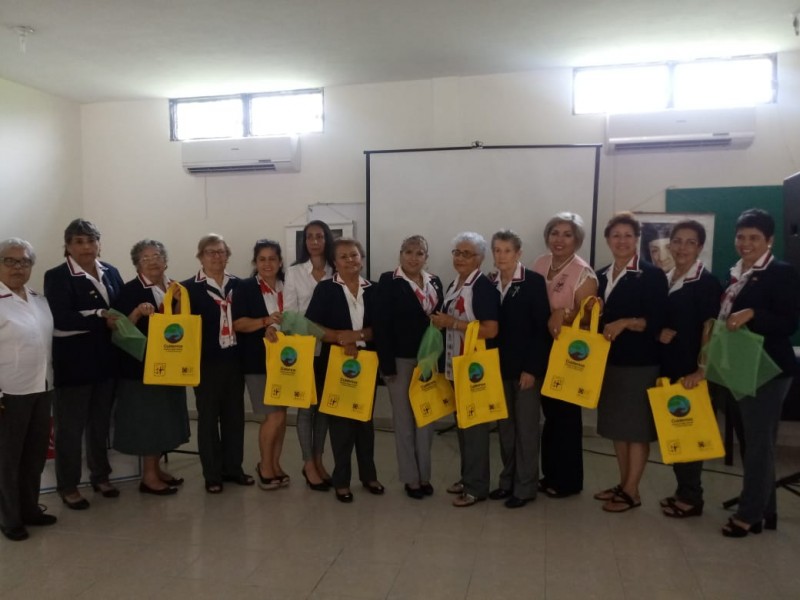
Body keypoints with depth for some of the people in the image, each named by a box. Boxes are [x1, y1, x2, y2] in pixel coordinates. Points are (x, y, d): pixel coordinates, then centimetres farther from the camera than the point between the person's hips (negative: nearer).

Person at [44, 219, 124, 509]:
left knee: (101, 423, 17)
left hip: (105, 360, 5)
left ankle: (100, 476, 34)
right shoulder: (56, 276, -10)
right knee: (70, 427, 8)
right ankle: (68, 486, 24)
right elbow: (61, 319, -20)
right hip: (73, 363, -5)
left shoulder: (110, 272, 7)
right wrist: (102, 319, -21)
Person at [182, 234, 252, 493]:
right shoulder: (189, 288, -4)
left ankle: (233, 468, 25)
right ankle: (212, 474, 18)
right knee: (208, 418, 7)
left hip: (234, 360, 4)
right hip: (207, 362, -3)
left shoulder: (238, 285, 6)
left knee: (235, 415, 11)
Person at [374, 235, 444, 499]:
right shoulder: (388, 281, -6)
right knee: (404, 420, 7)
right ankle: (411, 478, 19)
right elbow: (381, 325, -11)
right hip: (401, 359, -4)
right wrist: (387, 364, -16)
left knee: (427, 418, 11)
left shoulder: (435, 282, 9)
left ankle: (424, 475, 25)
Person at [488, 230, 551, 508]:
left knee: (526, 427, 5)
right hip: (500, 366, 5)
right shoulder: (489, 284, 5)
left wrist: (532, 368, -16)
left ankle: (525, 486, 17)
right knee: (504, 426, 13)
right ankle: (508, 480, 27)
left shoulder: (534, 282, -9)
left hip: (526, 367, -5)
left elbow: (542, 328, -12)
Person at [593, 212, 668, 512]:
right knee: (616, 425, 13)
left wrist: (625, 323, -24)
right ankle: (623, 484, 25)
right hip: (609, 360, 6)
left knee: (637, 427, 2)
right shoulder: (601, 276, 12)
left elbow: (658, 321, -13)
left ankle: (632, 491, 12)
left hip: (640, 362, -6)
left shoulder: (652, 275, -7)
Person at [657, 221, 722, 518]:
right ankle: (682, 490, 25)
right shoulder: (664, 280, 10)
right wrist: (658, 333, -5)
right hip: (666, 366, 6)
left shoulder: (707, 283, -8)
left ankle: (692, 497, 16)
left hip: (690, 369, -6)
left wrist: (701, 369, -20)